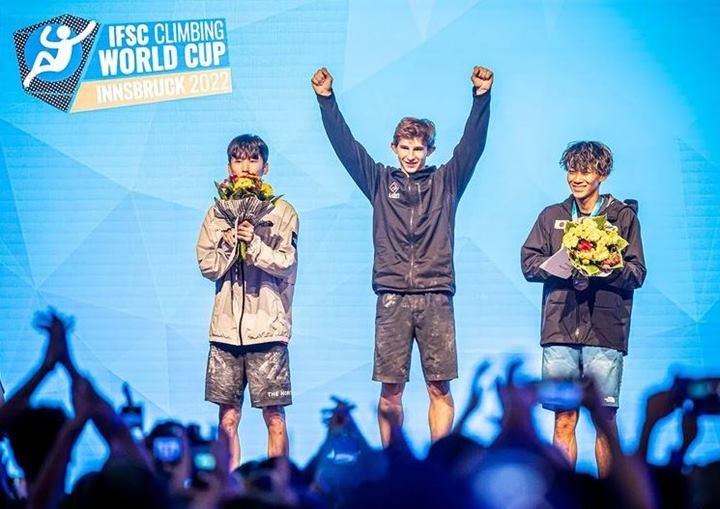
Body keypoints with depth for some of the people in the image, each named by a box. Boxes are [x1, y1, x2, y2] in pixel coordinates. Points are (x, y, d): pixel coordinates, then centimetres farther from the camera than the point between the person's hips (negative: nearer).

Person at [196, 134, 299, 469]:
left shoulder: (282, 212, 3)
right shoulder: (217, 213, 12)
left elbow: (285, 263, -6)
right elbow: (207, 266, 7)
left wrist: (254, 243, -20)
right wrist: (228, 246, -11)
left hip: (268, 327, -3)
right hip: (226, 327, 3)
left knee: (274, 416, -3)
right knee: (227, 419, 4)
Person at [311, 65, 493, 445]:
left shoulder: (445, 182, 13)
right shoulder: (380, 182, 14)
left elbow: (472, 143, 5)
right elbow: (344, 144, 9)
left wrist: (482, 97, -5)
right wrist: (326, 100, 3)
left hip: (435, 297, 0)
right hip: (392, 299, 0)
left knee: (439, 388, -1)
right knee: (390, 391, 1)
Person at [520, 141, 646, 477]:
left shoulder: (623, 217, 9)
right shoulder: (551, 216, 15)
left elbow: (637, 273, 4)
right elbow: (529, 263, 6)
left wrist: (612, 268, -17)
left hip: (605, 332, -2)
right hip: (560, 331, 2)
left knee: (605, 418, -3)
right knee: (564, 419, 1)